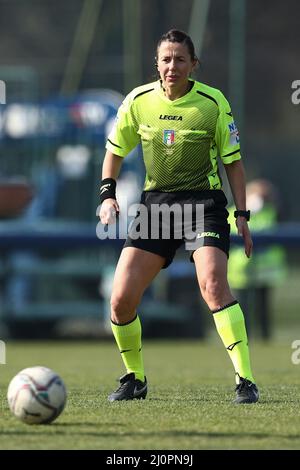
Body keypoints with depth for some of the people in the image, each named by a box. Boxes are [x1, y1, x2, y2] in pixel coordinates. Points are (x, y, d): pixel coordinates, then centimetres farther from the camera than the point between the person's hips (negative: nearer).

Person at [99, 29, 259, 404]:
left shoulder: (213, 103, -7)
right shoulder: (139, 101, 0)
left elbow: (232, 161, 2)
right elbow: (115, 151, 13)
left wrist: (242, 215, -3)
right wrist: (107, 193, -1)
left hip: (204, 201, -3)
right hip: (156, 201, 3)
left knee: (213, 285, -27)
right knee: (121, 300, -5)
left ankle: (245, 381, -23)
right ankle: (135, 378, 19)